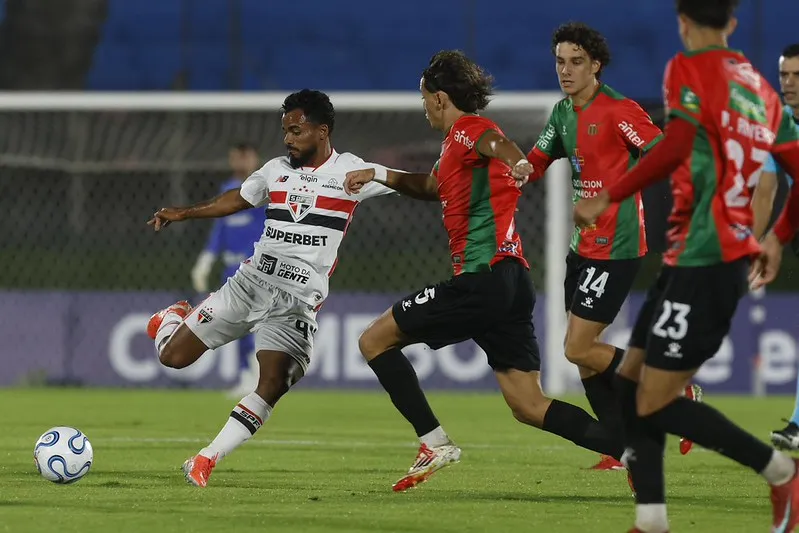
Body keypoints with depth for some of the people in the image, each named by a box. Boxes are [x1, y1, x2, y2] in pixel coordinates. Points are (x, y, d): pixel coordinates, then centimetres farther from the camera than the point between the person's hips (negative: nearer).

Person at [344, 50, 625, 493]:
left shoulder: (466, 129, -5)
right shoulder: (457, 145, 25)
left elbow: (494, 140, -31)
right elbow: (431, 187, 46)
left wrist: (515, 161, -53)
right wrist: (378, 174, 40)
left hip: (481, 278, -10)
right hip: (511, 282, 10)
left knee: (374, 340, 2)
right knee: (529, 406, 3)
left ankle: (434, 443, -5)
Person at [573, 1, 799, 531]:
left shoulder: (690, 68, -7)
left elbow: (676, 147, -21)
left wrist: (609, 197, -16)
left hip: (702, 261, -9)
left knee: (655, 403, -6)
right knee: (632, 379, 12)